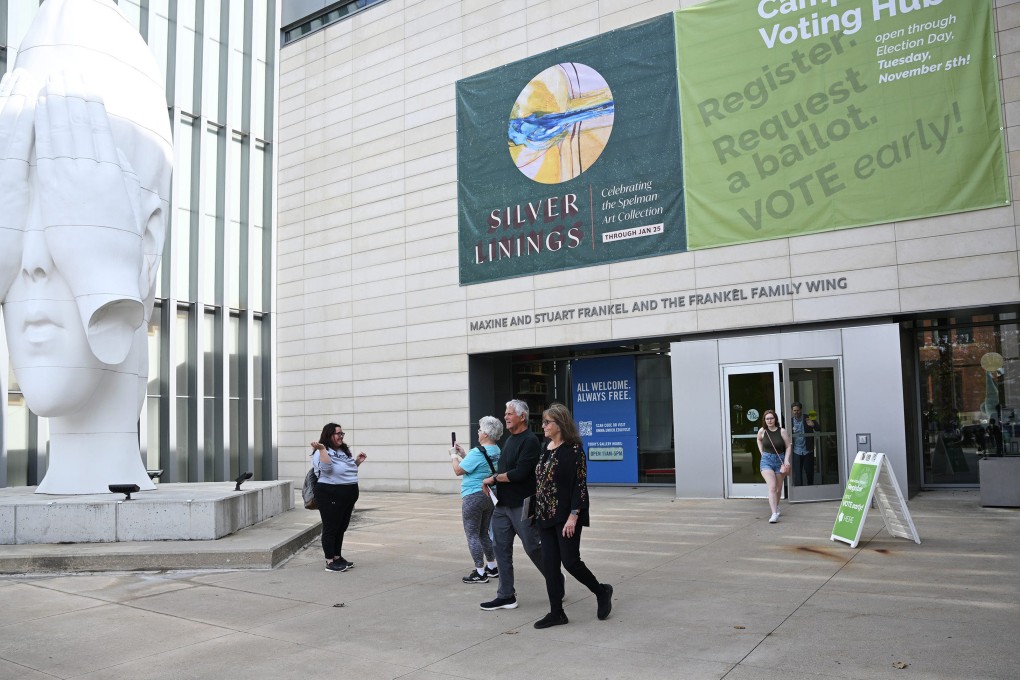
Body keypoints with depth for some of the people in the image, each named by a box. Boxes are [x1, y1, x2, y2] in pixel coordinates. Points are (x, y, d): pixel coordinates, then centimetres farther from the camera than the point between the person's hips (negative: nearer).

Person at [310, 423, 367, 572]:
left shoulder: (344, 451, 17)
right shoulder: (322, 452, -10)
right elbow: (327, 468, -28)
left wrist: (358, 461, 13)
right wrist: (322, 449, -31)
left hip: (349, 494, 9)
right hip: (330, 495, -9)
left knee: (342, 527, 16)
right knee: (331, 528, -1)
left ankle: (338, 557, 27)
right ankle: (330, 562, 5)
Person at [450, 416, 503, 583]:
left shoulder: (477, 452, -20)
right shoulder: (497, 451, 6)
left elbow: (458, 470, -13)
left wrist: (454, 456, 5)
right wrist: (462, 454, 15)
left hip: (474, 497, -9)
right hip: (490, 496, 9)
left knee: (472, 535, 1)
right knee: (484, 533, 20)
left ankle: (480, 572, 3)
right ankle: (492, 567, 26)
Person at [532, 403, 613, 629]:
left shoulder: (573, 449, -12)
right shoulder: (545, 449, 10)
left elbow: (580, 484, -15)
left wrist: (573, 516, -21)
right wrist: (537, 513, 16)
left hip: (566, 517, -7)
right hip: (545, 517, 7)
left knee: (570, 561, -4)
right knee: (549, 565, 6)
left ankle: (601, 592, 21)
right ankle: (556, 613, 15)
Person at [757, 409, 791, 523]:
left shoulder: (782, 431, -8)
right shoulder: (762, 431, -3)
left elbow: (789, 446, -1)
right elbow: (759, 440, 19)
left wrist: (786, 460, -9)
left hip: (780, 461, 1)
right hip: (766, 461, -1)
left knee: (778, 488, 16)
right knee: (772, 487, -17)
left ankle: (776, 506, 43)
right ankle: (774, 514, -21)